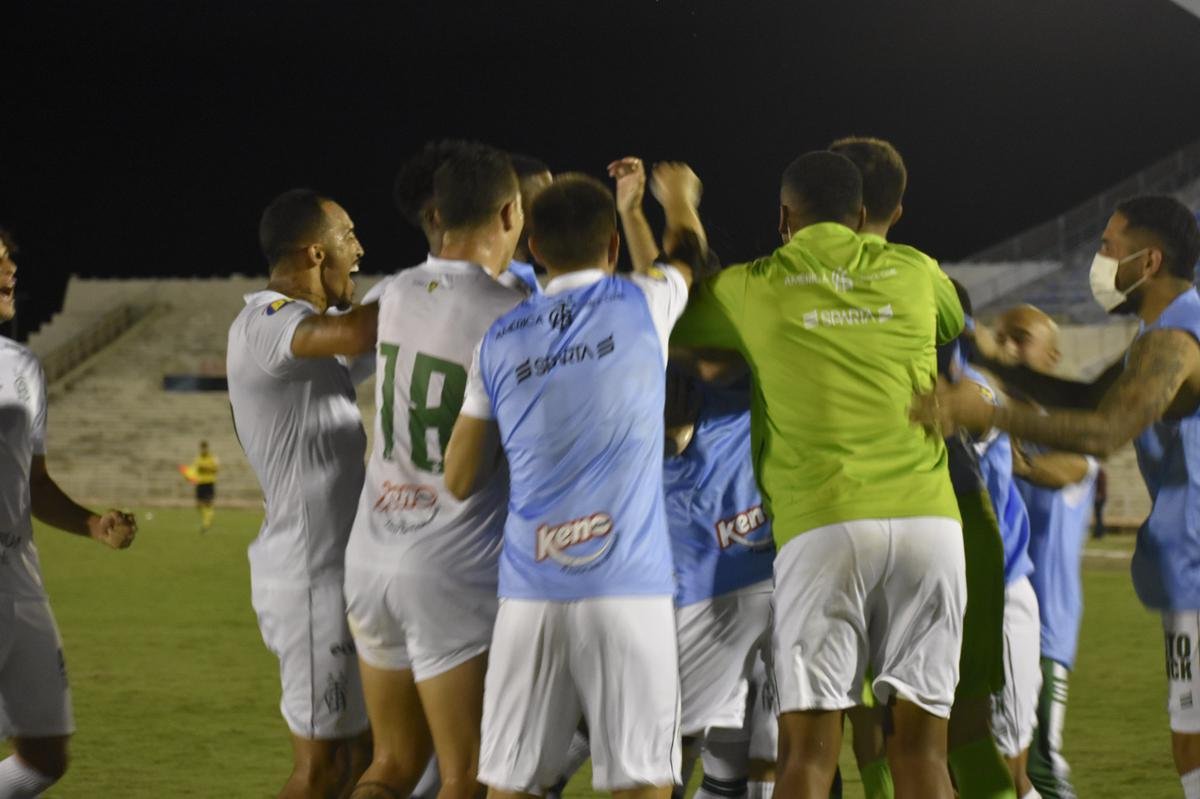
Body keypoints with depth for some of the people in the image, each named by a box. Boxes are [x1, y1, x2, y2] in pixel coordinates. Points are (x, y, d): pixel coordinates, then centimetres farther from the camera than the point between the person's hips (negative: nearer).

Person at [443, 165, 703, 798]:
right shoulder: (641, 304, 3)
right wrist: (679, 201, 50)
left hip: (529, 588, 3)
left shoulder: (498, 341, 9)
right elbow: (689, 255, 28)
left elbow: (458, 480, 14)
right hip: (627, 586, -3)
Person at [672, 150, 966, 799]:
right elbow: (958, 326, 38)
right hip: (927, 519, 2)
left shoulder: (751, 290, 8)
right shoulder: (915, 273, 16)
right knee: (920, 745, 3)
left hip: (823, 525, -2)